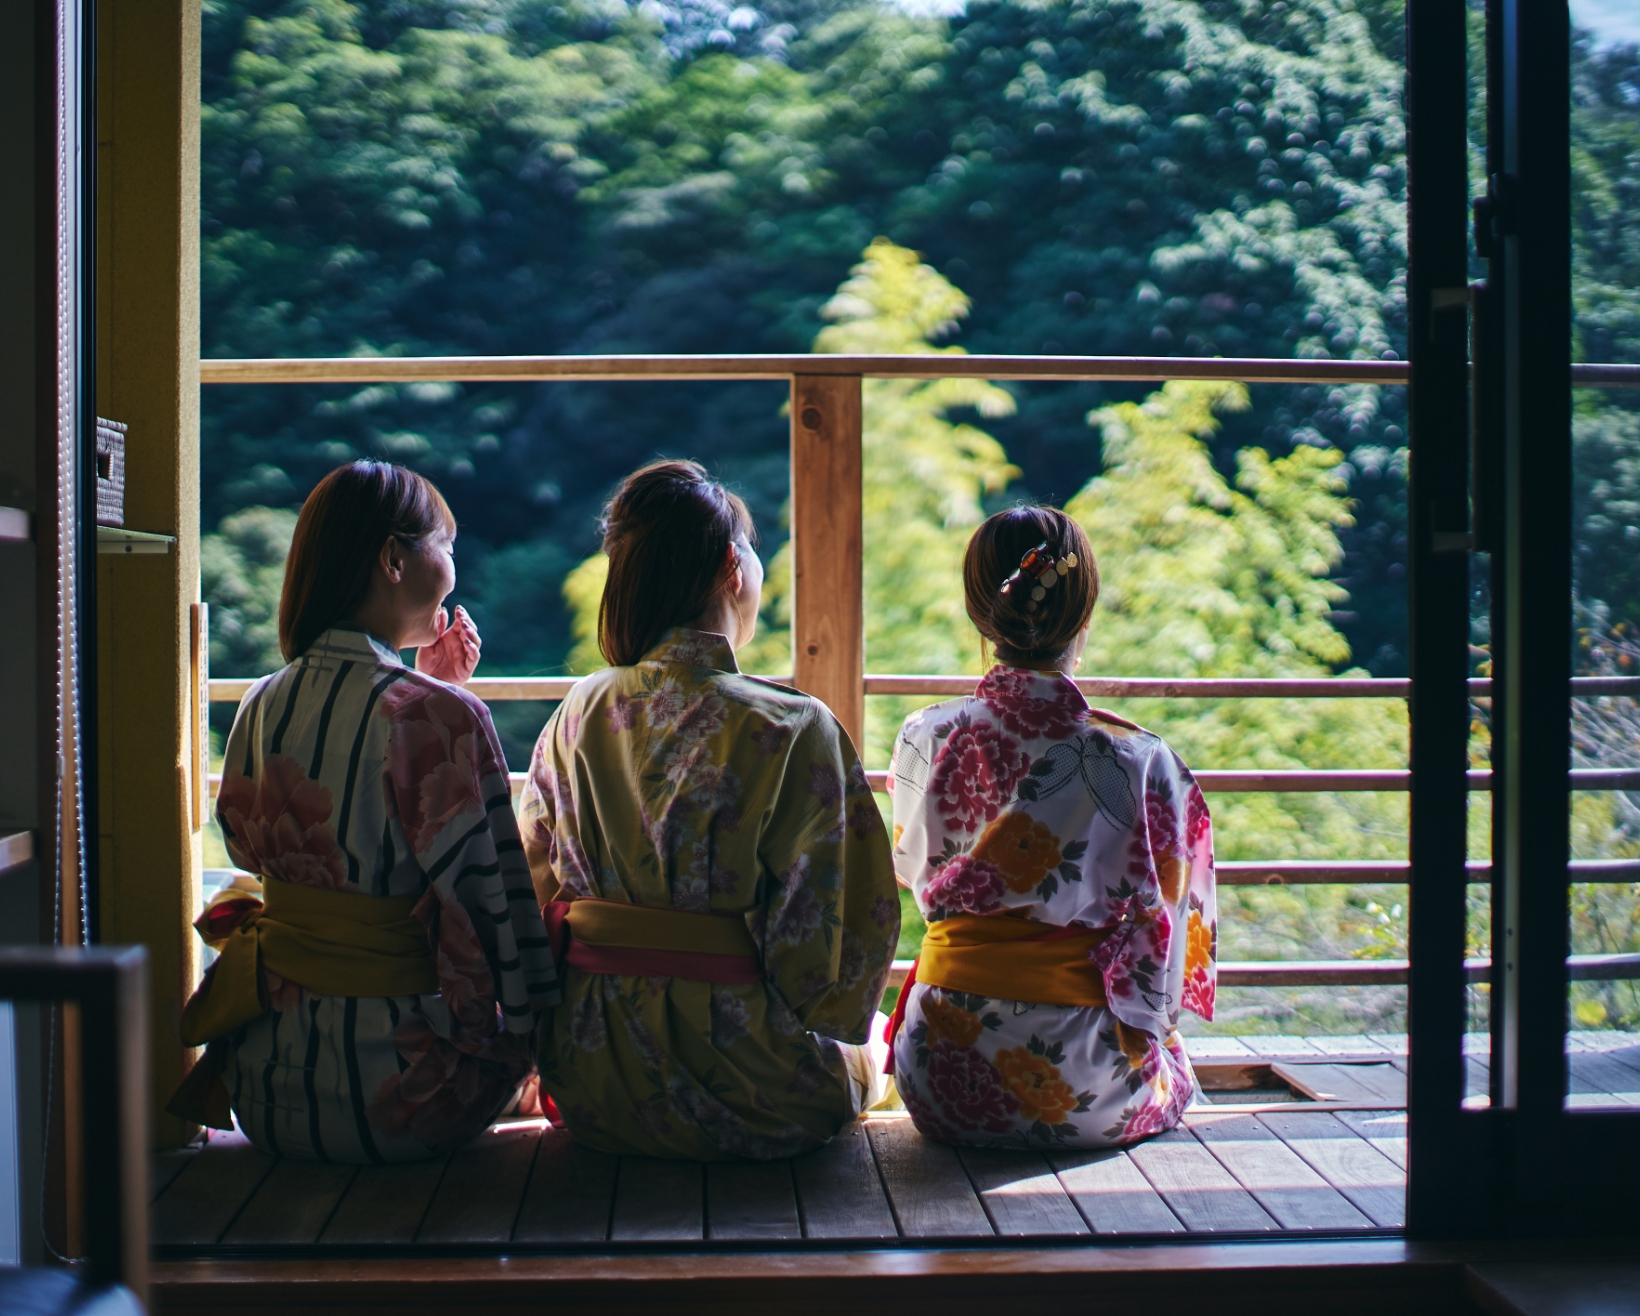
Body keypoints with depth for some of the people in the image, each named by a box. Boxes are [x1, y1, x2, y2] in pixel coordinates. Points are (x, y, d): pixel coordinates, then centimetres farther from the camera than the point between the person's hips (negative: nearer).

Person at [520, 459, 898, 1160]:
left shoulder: (575, 718, -2)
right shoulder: (794, 730, -17)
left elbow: (535, 900, 5)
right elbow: (856, 923, -14)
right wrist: (827, 1031, 7)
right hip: (745, 1092, -4)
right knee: (867, 1044, 32)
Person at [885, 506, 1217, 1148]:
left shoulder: (926, 738, -8)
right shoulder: (1138, 759, -16)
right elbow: (1163, 924, -5)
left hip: (945, 1084, 2)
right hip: (1088, 1094, -2)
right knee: (1172, 1062, 35)